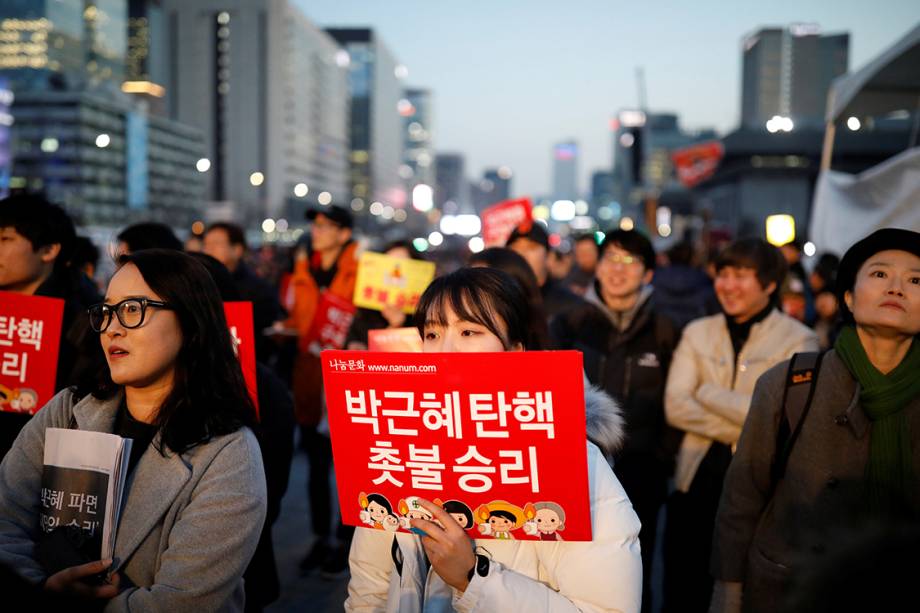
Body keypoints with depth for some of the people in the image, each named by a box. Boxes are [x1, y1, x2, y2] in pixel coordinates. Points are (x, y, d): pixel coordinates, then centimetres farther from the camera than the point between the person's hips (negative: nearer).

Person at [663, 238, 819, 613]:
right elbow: (675, 406, -4)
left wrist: (708, 393, -9)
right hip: (696, 483, 3)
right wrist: (746, 432, -14)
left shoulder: (798, 341, -5)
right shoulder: (697, 333, 6)